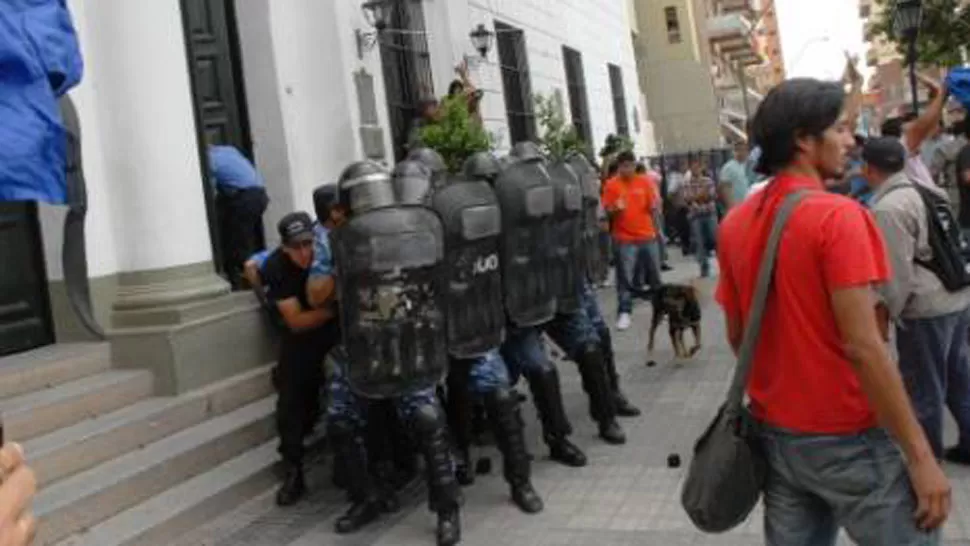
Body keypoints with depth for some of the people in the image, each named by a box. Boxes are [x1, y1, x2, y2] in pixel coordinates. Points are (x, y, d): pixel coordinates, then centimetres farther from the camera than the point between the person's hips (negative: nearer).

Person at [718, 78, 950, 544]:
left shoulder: (735, 223, 3)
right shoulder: (838, 215, -18)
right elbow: (862, 346, -22)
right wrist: (920, 455, -16)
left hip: (773, 431, 7)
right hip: (845, 437, -7)